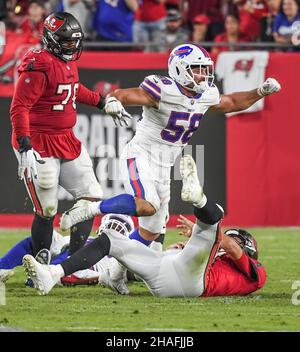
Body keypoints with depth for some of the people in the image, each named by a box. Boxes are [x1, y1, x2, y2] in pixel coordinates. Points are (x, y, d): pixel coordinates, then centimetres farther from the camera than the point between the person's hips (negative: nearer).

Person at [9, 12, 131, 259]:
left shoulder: (69, 61, 8)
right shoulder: (39, 66, -19)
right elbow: (19, 108, -22)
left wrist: (102, 102, 32)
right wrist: (25, 148, -29)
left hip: (67, 141, 9)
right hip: (38, 144, -9)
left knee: (91, 197, 6)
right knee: (47, 211, -6)